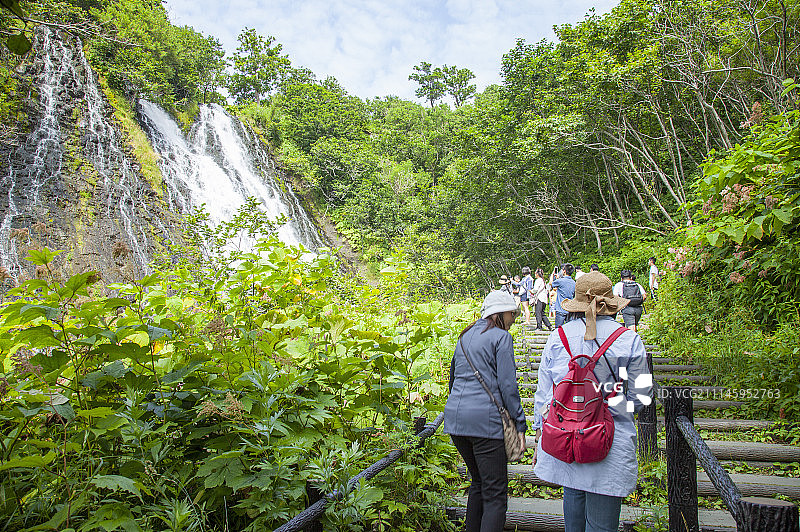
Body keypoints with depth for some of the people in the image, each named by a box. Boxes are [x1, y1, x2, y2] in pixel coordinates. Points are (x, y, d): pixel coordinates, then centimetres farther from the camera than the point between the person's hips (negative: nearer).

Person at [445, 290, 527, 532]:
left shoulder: (465, 336, 18)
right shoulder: (501, 337, -4)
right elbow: (507, 385, -9)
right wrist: (520, 424, -5)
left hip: (455, 417, 8)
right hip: (485, 420, -7)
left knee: (478, 483, 23)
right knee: (495, 494, -1)